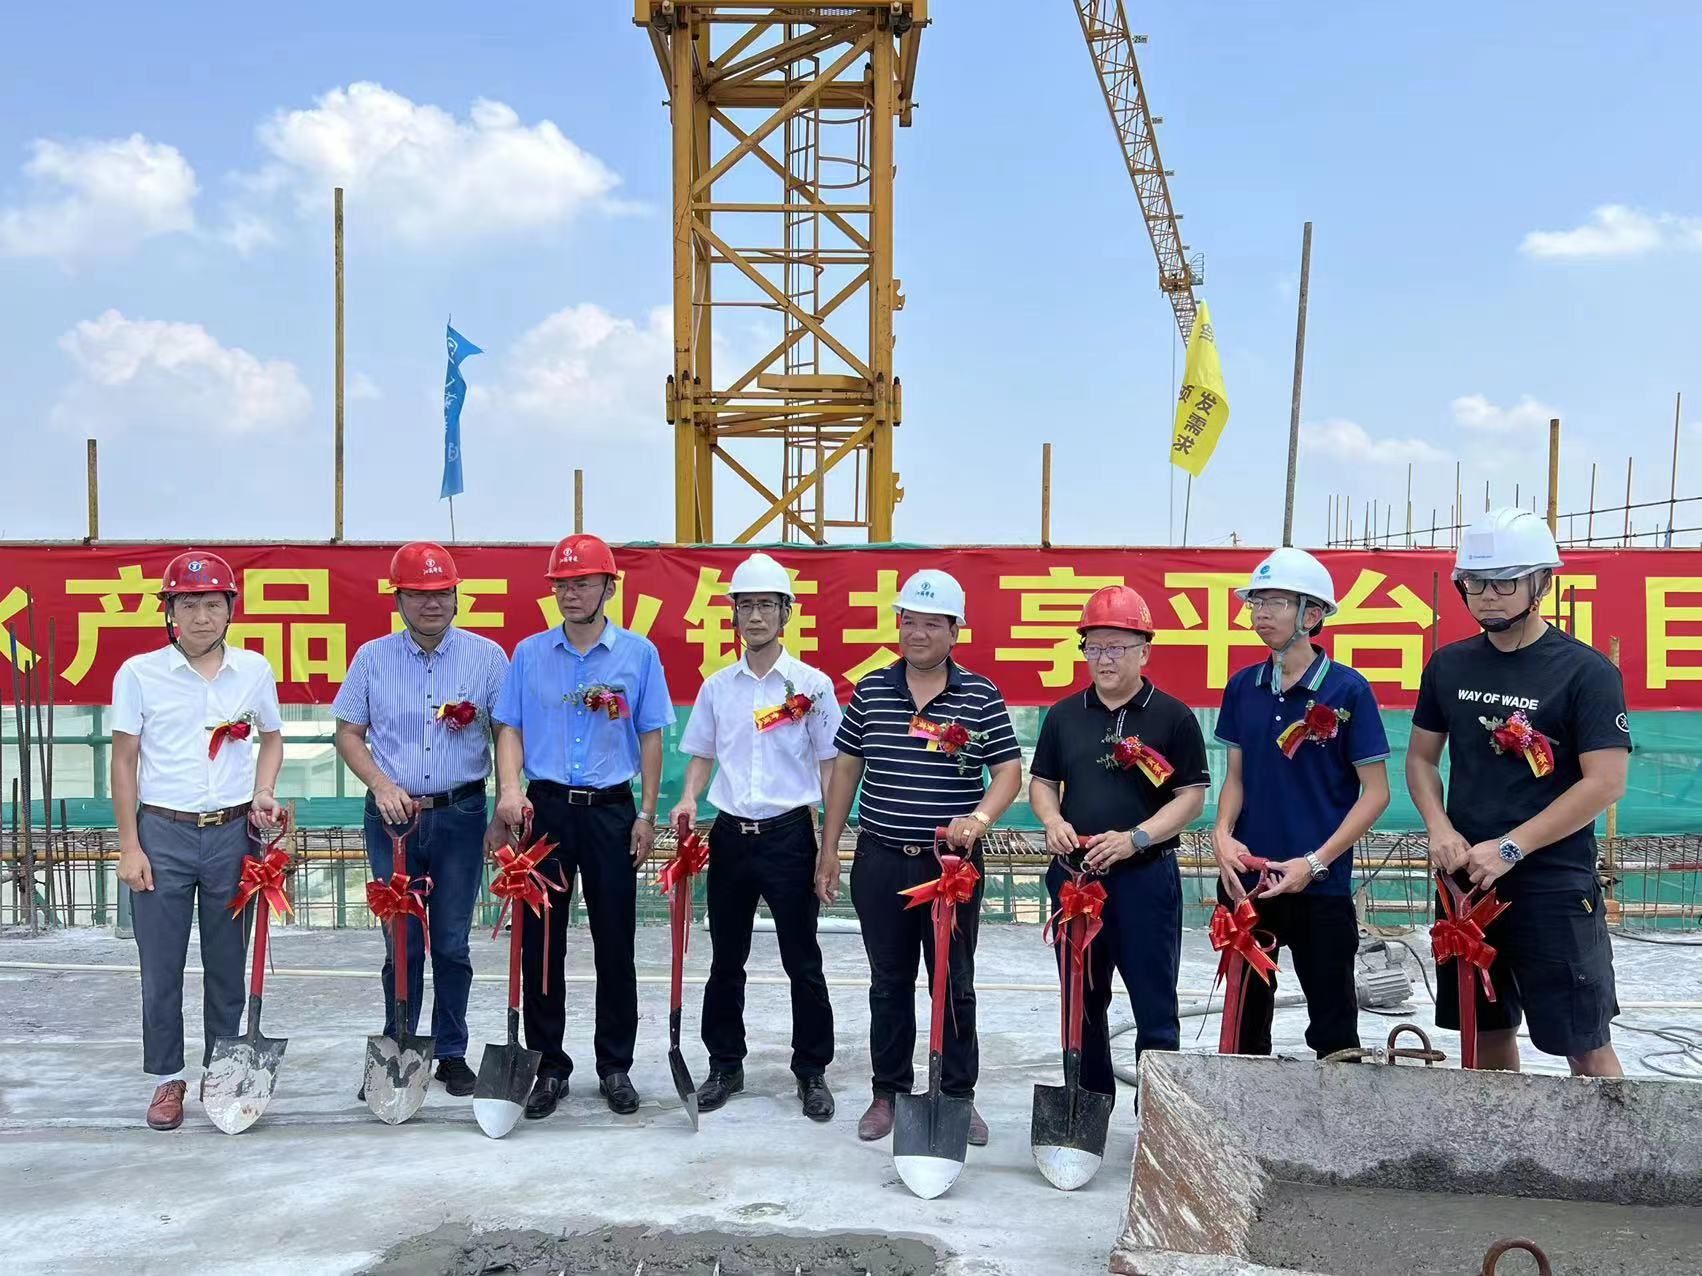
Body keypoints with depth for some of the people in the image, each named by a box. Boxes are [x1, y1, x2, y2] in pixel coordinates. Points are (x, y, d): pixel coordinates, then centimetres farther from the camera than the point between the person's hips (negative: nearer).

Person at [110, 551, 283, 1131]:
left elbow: (271, 739, 15)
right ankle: (167, 1078, 20)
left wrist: (263, 792, -3)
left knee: (228, 963, 11)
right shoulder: (139, 673, -3)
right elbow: (123, 761, 0)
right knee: (161, 965, 5)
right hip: (162, 833, -1)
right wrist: (129, 847, -3)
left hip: (233, 833, 2)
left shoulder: (254, 669, 2)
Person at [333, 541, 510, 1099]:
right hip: (392, 816, 1)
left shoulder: (487, 656, 0)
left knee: (452, 944, 8)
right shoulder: (372, 657, 3)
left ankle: (452, 1053, 21)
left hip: (460, 816, 0)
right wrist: (381, 784, -9)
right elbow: (348, 734, 6)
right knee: (401, 943, 7)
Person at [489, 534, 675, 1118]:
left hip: (610, 809, -1)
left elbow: (650, 737, 4)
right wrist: (509, 790, -13)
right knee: (539, 942, 5)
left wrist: (647, 816, 1)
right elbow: (510, 729, 4)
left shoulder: (638, 653, 2)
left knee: (615, 943, 6)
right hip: (543, 808, 1)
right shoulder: (530, 653, 5)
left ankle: (616, 1066, 20)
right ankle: (548, 1066, 18)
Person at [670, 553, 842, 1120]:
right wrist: (689, 799, -6)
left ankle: (812, 1072, 20)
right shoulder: (717, 685, 6)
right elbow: (702, 755, 14)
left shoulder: (812, 684, -3)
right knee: (726, 960, 13)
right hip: (731, 834, 3)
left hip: (789, 834, -3)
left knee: (802, 962, 5)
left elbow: (830, 766, -1)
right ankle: (725, 1065, 27)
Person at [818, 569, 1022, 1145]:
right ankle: (888, 1093, 25)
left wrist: (979, 818, -21)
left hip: (954, 863, -2)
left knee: (955, 985, 8)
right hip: (881, 862, 2)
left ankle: (959, 1096, 22)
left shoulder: (980, 696, -3)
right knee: (889, 984, 12)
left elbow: (1008, 770, -2)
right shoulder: (870, 692, 3)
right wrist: (829, 848, 7)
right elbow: (846, 769, 8)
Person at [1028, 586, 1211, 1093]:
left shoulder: (1173, 717, -3)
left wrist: (1135, 838, -17)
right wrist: (1053, 821, -7)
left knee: (1154, 1007, 2)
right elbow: (1041, 782, 14)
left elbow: (1192, 797, -5)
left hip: (1146, 875, -4)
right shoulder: (1064, 714, 8)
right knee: (1083, 1003, 14)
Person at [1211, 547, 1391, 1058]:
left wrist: (1314, 862, -15)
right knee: (1245, 1018, 15)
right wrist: (1223, 834, -7)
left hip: (1321, 886, -4)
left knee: (1333, 1029, 7)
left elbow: (1376, 791, -8)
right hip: (1244, 880, 4)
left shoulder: (1347, 689, -9)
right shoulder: (1242, 686, 5)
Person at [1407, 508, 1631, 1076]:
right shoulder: (1449, 665, 7)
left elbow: (1605, 783, -13)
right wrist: (1441, 830, -4)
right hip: (1465, 881, 5)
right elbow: (1420, 758, 14)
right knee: (1486, 1030, 15)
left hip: (1554, 886, -5)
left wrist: (1510, 848, -16)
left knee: (1585, 1045, -1)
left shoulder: (1586, 670, -8)